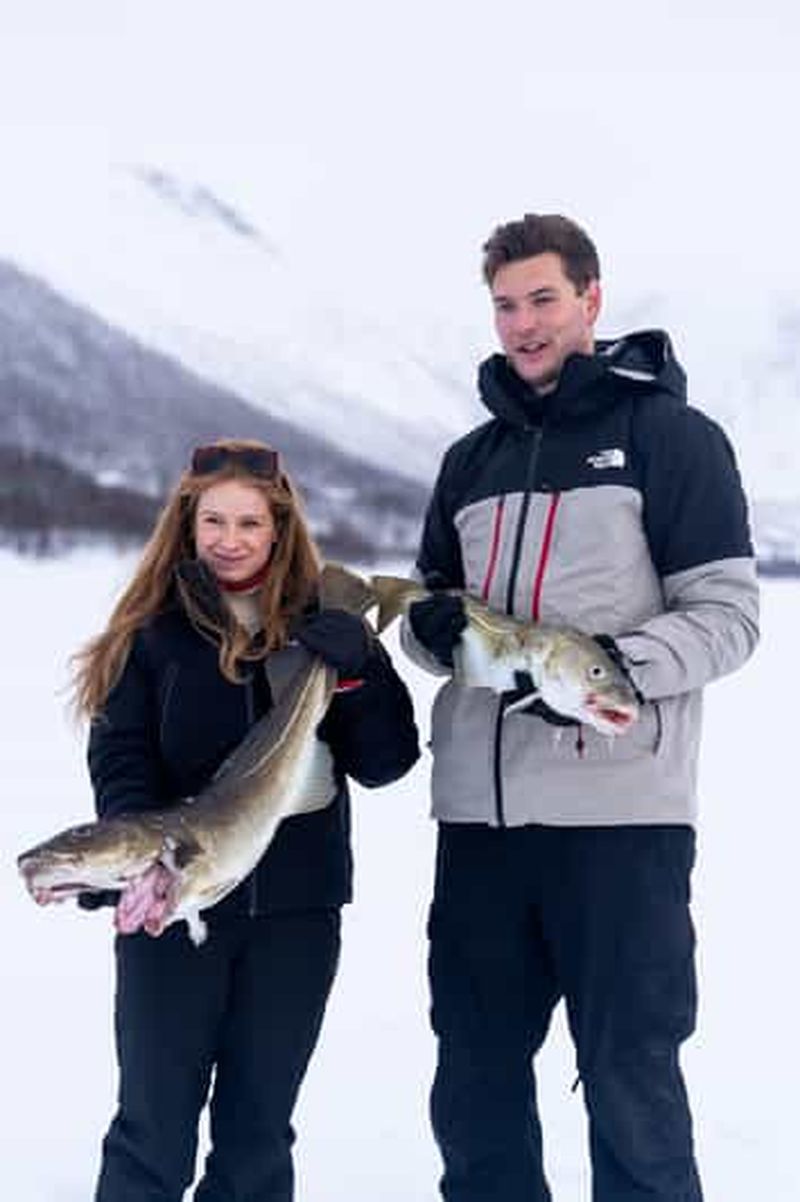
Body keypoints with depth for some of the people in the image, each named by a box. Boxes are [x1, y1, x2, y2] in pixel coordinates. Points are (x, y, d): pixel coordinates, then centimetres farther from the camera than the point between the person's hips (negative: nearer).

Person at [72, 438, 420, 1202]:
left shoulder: (324, 629, 4)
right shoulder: (150, 632, 0)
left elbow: (386, 762, 0)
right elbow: (120, 761, -6)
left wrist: (357, 672, -16)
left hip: (294, 911, 2)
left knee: (260, 1126, 12)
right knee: (155, 1125, 2)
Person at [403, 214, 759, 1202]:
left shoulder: (670, 435, 1)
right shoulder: (471, 461, 18)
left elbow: (726, 613, -3)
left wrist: (622, 665, -21)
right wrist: (433, 624, -2)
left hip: (619, 812, -5)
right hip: (478, 813, 6)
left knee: (631, 1088, -1)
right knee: (473, 1085, 12)